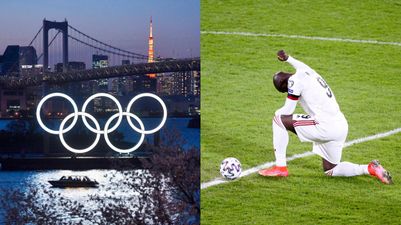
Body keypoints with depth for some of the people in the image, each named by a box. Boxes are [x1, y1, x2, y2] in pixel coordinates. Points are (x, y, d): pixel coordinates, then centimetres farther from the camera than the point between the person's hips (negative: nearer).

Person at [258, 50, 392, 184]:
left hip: (325, 127, -9)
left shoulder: (294, 80, -7)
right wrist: (287, 58, 55)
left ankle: (280, 167, -2)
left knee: (279, 119, -1)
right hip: (341, 126, 9)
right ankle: (370, 169, 8)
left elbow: (287, 111, -4)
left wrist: (277, 113, 15)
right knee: (330, 171, 22)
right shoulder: (310, 73, 19)